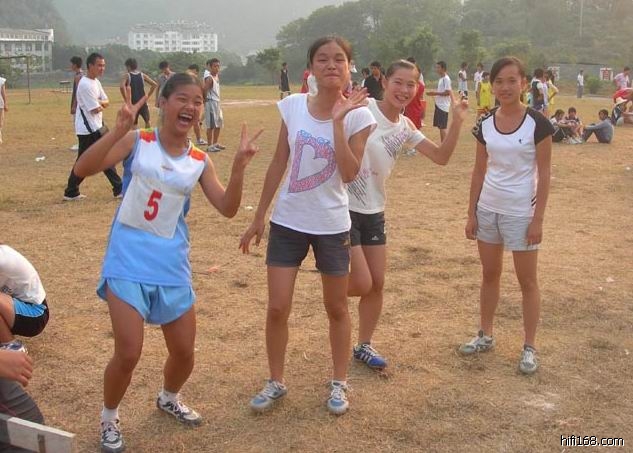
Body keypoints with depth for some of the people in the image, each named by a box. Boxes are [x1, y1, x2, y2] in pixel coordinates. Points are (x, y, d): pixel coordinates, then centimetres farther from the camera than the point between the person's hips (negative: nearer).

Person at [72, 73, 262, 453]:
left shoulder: (200, 161, 3)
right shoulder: (137, 142, -7)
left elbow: (227, 209, -3)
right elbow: (83, 169, -18)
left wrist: (239, 165, -17)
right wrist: (119, 130, -32)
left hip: (172, 265, 4)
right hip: (128, 261, -4)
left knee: (184, 351, 11)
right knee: (129, 353, -7)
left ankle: (169, 399, 44)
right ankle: (109, 418, 22)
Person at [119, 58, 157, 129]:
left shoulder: (126, 76, -4)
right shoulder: (142, 75, 7)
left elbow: (121, 86, -22)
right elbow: (154, 84, 5)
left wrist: (126, 99, -11)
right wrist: (148, 96, 7)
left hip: (132, 103, -3)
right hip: (143, 103, 3)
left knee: (133, 124, 4)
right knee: (147, 121, 21)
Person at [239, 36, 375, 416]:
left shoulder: (358, 114, -10)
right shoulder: (292, 105, -4)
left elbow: (349, 174, -21)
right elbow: (279, 164, 4)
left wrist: (338, 120, -24)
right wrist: (259, 217, 6)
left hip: (332, 225, -2)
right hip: (287, 222, 2)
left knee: (337, 308, 12)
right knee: (278, 308, 3)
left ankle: (340, 383, 30)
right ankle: (276, 382, 23)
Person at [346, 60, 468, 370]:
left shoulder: (405, 128, 6)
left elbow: (441, 156, 5)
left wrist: (457, 121, -6)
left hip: (373, 211, 7)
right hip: (344, 207, -7)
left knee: (377, 283, 10)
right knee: (361, 284, -9)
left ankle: (364, 345, 29)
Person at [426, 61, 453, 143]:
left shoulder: (446, 79, -14)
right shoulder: (441, 79, 15)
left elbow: (447, 92, -21)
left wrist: (436, 93, -20)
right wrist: (434, 93, 10)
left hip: (443, 106, -10)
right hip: (439, 105, 10)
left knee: (442, 127, -8)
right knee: (440, 126, 12)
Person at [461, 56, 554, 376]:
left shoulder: (537, 124, -12)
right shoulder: (485, 125, 1)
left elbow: (544, 174, -10)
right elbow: (479, 171, 7)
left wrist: (538, 219, -13)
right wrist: (471, 213, 5)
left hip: (521, 213, -4)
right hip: (488, 209, 5)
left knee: (527, 280, 5)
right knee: (489, 275, 15)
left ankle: (530, 347, 16)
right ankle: (485, 335, 28)